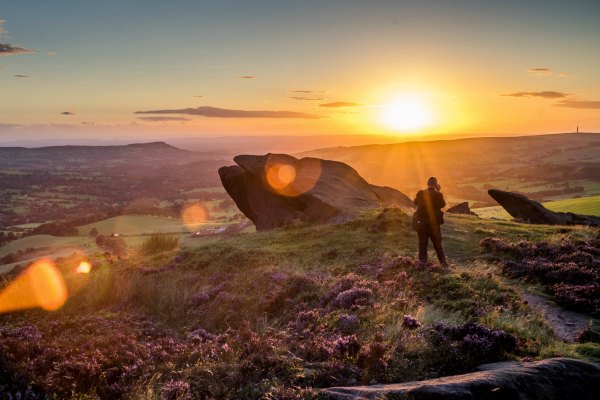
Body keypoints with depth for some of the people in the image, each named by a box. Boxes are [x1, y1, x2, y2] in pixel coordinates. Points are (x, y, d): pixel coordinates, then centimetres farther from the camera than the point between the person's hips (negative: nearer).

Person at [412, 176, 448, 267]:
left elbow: (415, 202, 10)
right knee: (437, 244, 13)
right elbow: (443, 204, 6)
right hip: (434, 223, -1)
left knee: (422, 243, 11)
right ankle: (443, 262, 13)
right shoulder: (438, 195, -11)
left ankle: (423, 263, 10)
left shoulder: (421, 193, -7)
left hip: (420, 223, 1)